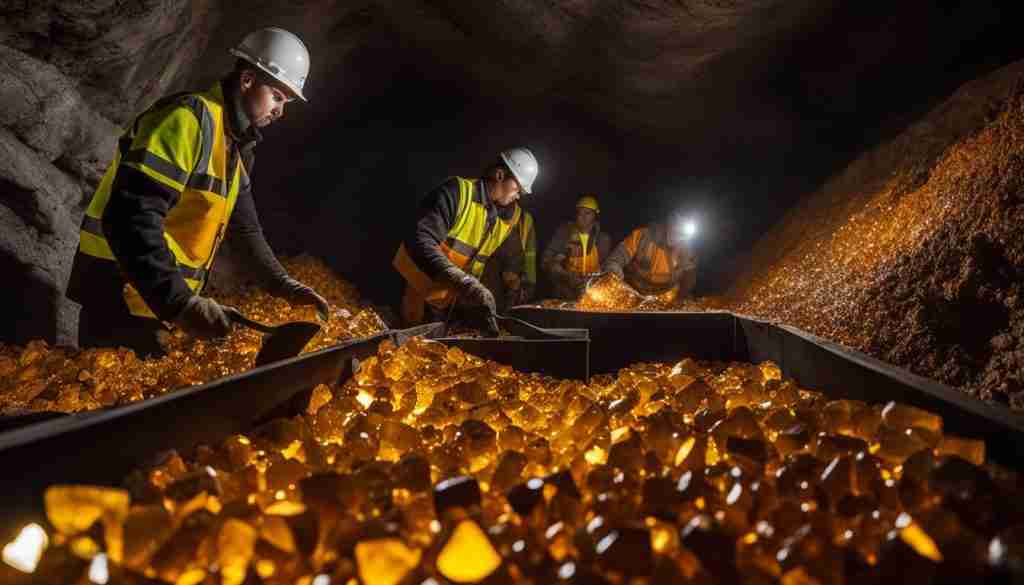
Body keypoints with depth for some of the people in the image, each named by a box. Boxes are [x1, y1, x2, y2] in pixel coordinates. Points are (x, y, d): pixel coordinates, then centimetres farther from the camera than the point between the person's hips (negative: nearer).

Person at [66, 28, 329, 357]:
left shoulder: (235, 146, 14)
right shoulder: (189, 119, -18)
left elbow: (244, 226, 21)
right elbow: (131, 218, -29)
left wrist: (285, 286, 12)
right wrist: (180, 303, -34)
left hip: (161, 299, 9)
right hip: (121, 291, -9)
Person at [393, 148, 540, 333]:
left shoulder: (511, 216, 3)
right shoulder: (458, 192, -18)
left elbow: (513, 258, 18)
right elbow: (421, 242, -31)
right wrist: (464, 282, -42)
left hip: (450, 300, 6)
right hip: (417, 288, -6)